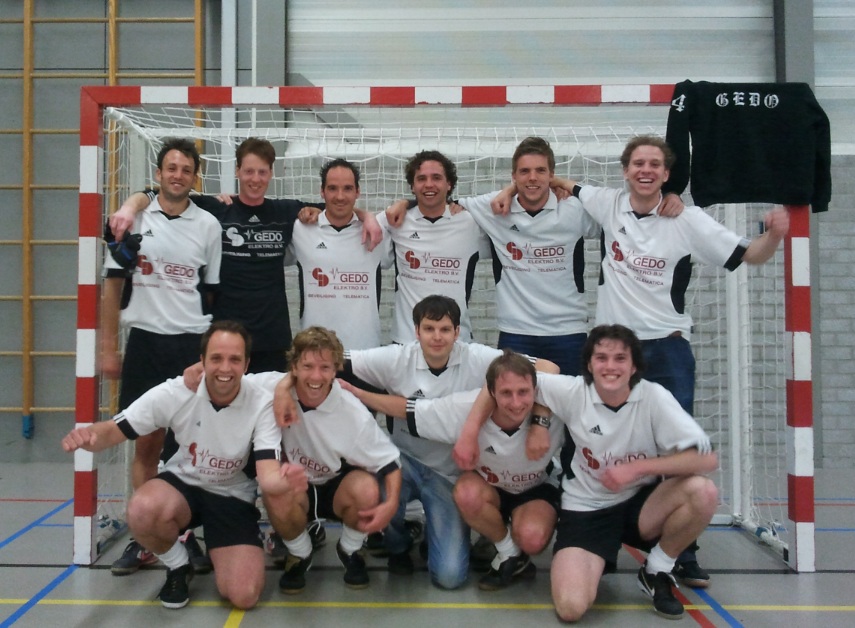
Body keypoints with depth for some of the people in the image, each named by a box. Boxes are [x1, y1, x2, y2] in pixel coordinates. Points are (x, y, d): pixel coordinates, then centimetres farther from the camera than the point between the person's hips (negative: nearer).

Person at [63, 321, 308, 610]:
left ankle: (211, 547, 20)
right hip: (182, 484, 0)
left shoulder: (263, 404, -21)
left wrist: (285, 480, -54)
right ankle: (178, 567, -1)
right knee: (143, 510, -36)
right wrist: (87, 435, -41)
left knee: (243, 595, -16)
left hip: (233, 496, 0)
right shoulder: (174, 393, -19)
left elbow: (268, 475, -29)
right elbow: (113, 431, -15)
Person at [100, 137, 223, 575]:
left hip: (192, 343, 0)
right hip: (145, 340, 1)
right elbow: (114, 284, 6)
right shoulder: (134, 219, 3)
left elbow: (213, 291, 6)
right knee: (146, 443, 7)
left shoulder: (208, 225, 3)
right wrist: (108, 347, 3)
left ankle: (188, 534, 15)